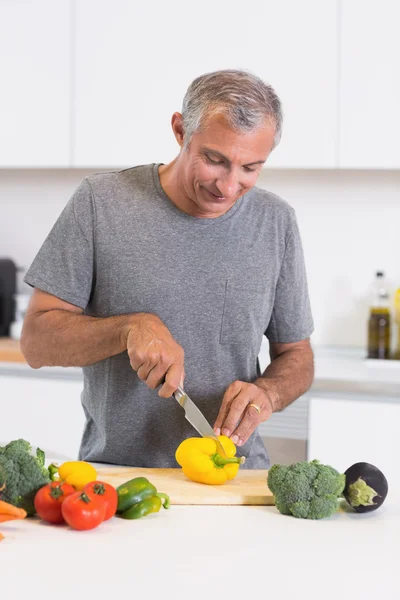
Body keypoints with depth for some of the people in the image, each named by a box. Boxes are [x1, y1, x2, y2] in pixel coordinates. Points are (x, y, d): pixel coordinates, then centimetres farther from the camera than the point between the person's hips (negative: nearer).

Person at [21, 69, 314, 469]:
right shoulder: (99, 202, -3)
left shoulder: (275, 222, 4)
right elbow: (36, 342, -3)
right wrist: (130, 327, -19)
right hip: (112, 475, -2)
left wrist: (266, 392, -9)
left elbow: (296, 357, 13)